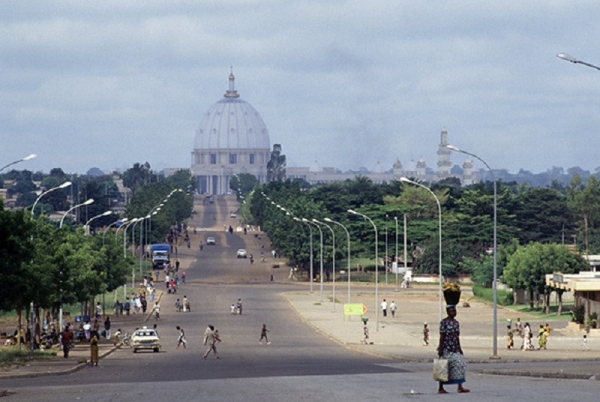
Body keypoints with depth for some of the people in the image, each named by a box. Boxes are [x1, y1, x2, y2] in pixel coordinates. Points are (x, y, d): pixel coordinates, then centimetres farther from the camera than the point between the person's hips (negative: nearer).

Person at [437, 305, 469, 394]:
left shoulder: (456, 322, 13)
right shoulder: (444, 322, -10)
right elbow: (442, 336, -12)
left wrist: (459, 348, 17)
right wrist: (440, 349, -15)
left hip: (455, 349, 7)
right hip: (446, 349, -7)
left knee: (460, 366, -3)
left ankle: (460, 387, -4)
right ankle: (440, 388, 6)